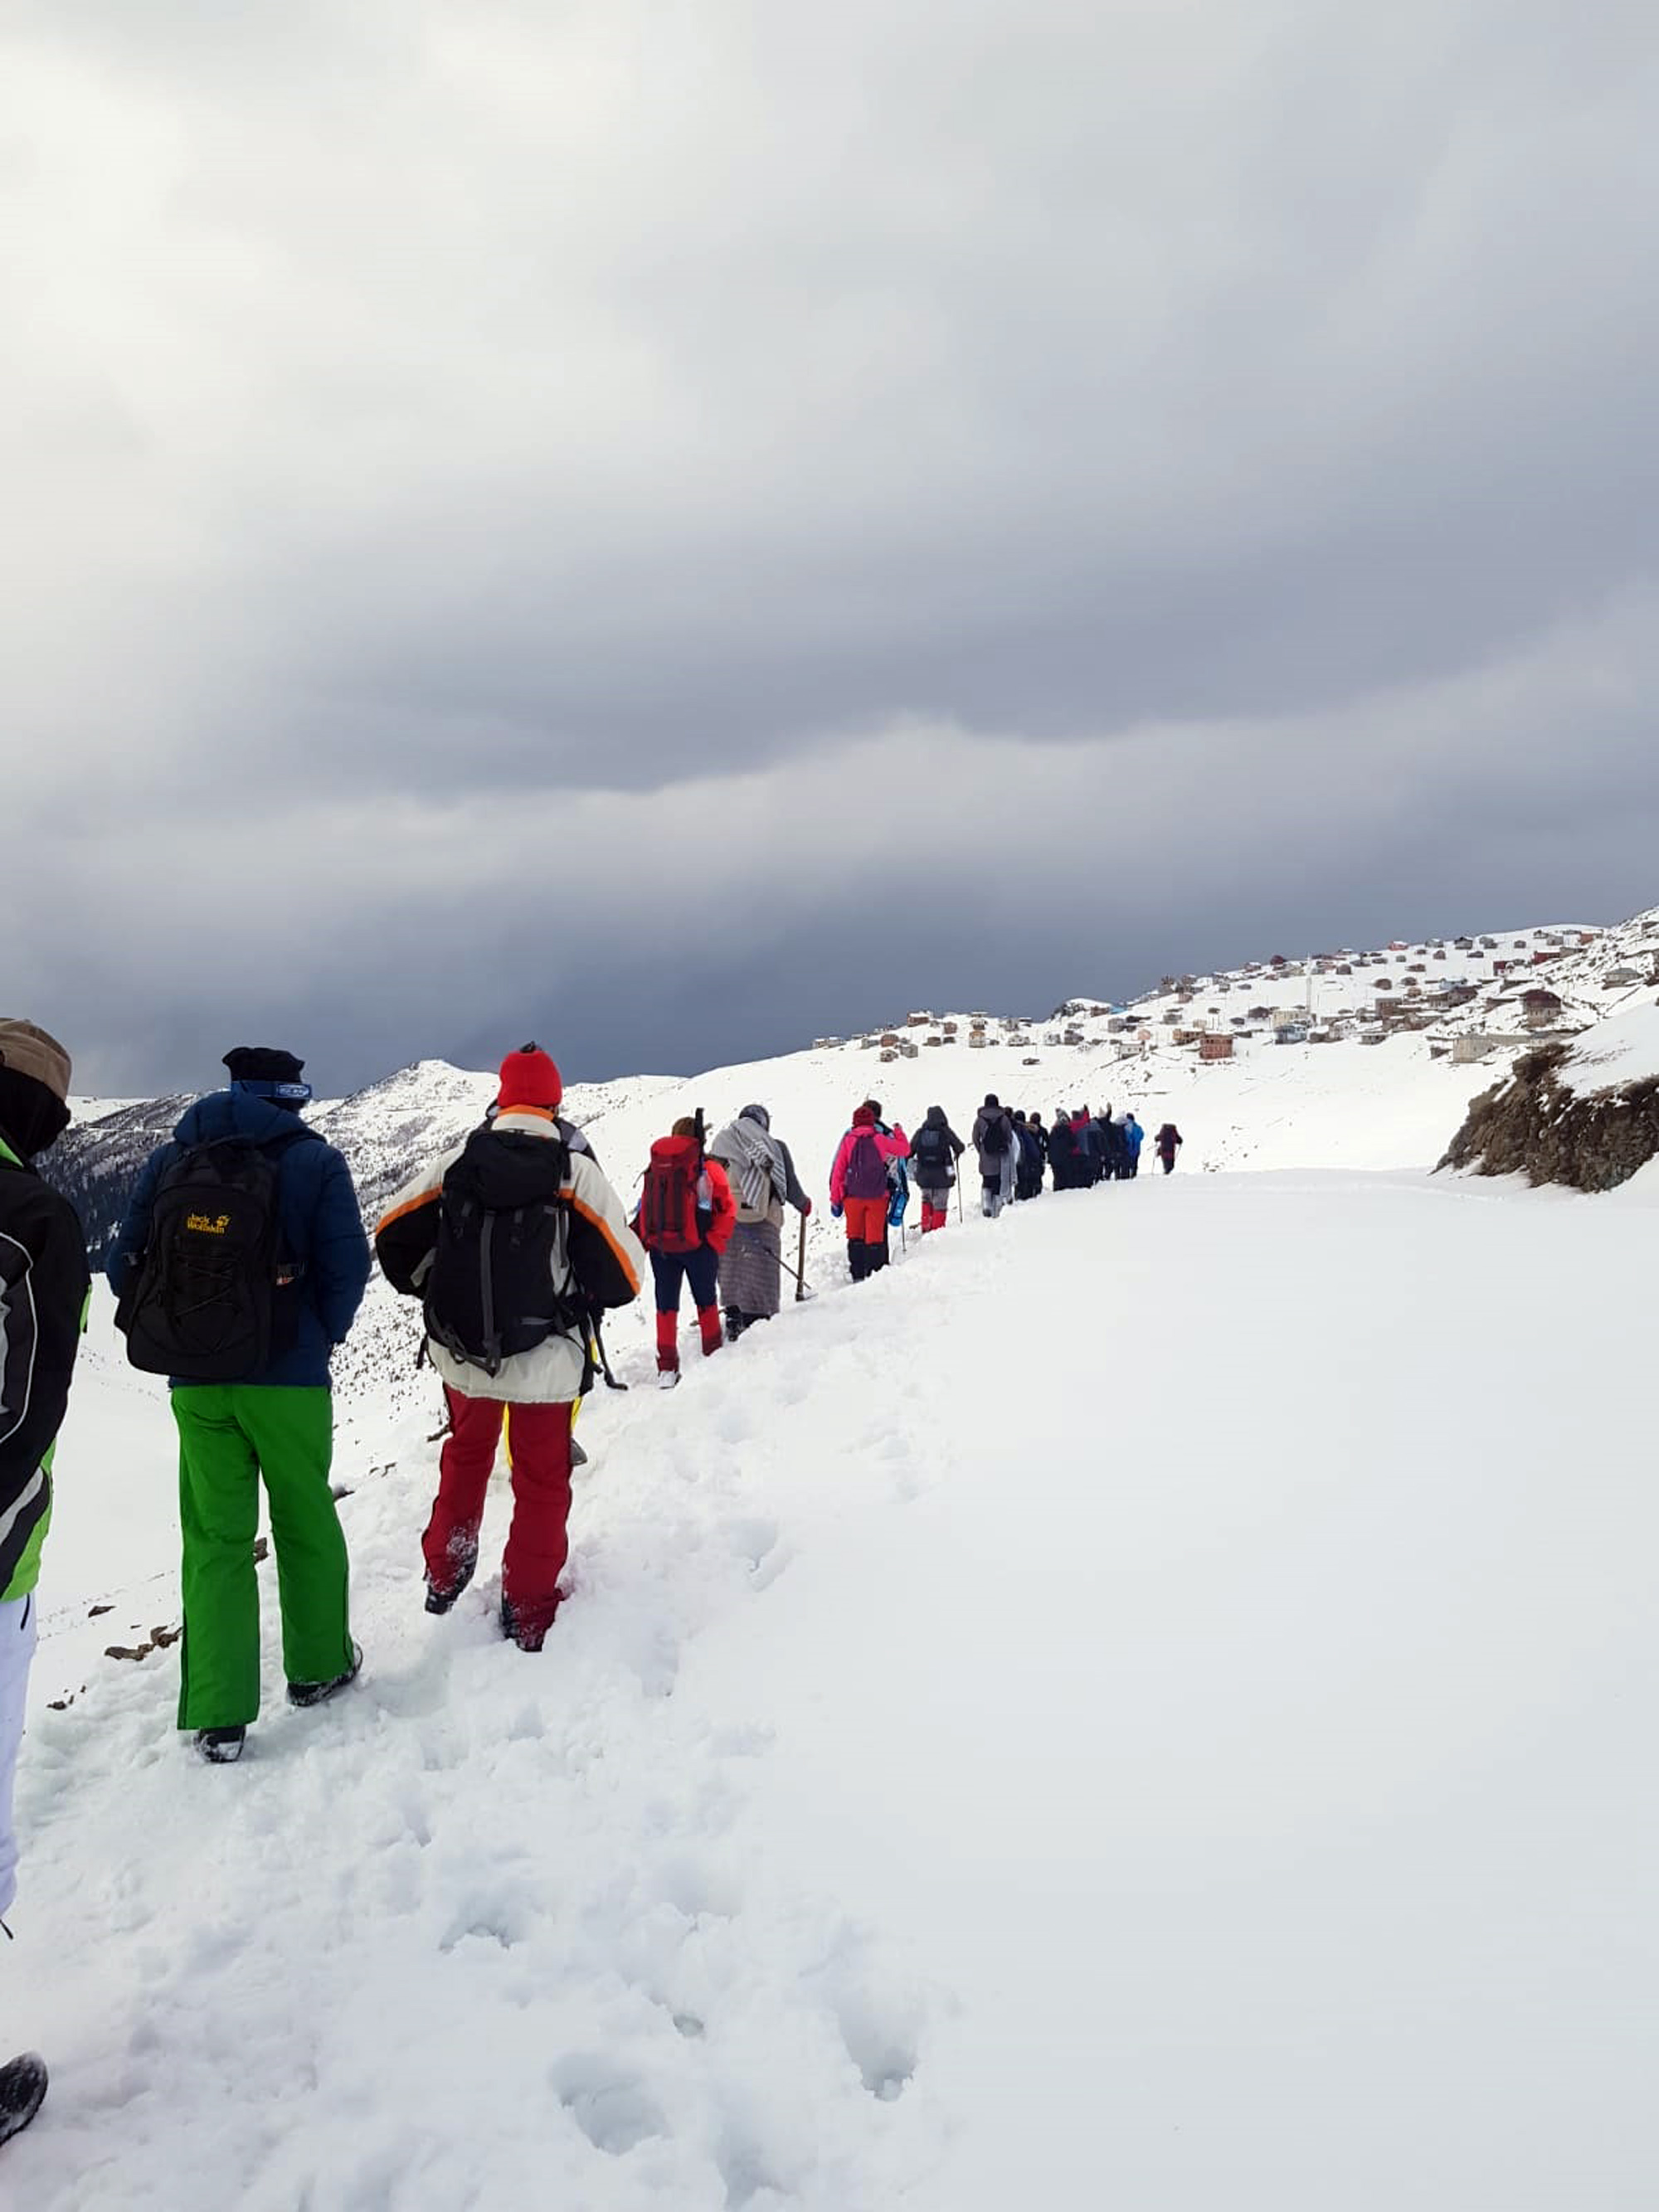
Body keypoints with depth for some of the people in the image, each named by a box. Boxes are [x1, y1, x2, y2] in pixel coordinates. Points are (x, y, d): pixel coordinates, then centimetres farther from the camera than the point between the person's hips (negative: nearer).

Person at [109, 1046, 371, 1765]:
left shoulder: (169, 1158, 3)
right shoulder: (313, 1160, -8)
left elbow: (125, 1262, 3)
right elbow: (348, 1264, -11)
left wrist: (174, 1337, 15)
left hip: (194, 1383, 3)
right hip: (288, 1380, -2)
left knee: (214, 1537, 10)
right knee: (305, 1523, 15)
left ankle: (218, 1714, 9)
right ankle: (318, 1665, 31)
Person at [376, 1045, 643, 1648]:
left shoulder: (456, 1163, -3)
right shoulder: (575, 1172, -12)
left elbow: (392, 1236, 2)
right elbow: (625, 1273, -12)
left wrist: (434, 1290, 18)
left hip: (461, 1354, 3)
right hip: (545, 1361, -3)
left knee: (465, 1459, 27)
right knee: (542, 1480, 15)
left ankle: (444, 1579, 39)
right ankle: (528, 1611, 23)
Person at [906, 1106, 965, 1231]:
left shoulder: (920, 1132, 1)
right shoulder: (945, 1131, -5)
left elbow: (909, 1151, 1)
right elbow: (960, 1147, -1)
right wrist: (956, 1154, 21)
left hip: (923, 1175, 3)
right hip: (941, 1175, -3)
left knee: (926, 1200, 22)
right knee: (940, 1205, 4)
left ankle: (925, 1228, 13)